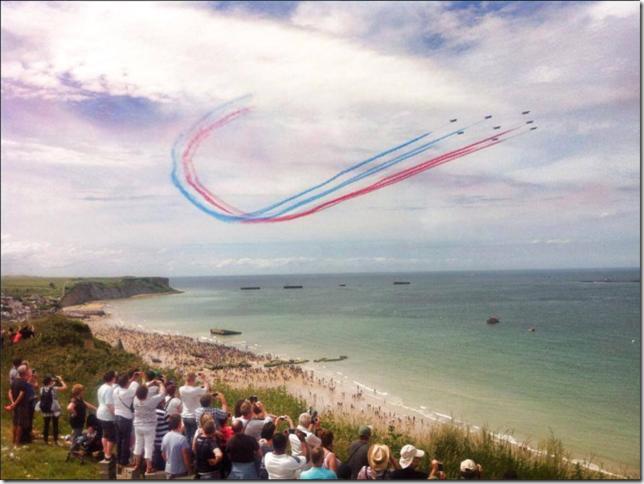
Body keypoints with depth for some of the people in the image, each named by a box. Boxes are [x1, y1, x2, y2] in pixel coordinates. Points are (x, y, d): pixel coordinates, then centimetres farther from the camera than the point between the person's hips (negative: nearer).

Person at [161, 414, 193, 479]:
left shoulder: (165, 437, -1)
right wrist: (190, 470, -6)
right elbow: (186, 457, -18)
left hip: (168, 471, 6)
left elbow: (163, 454, 10)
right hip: (180, 471, -6)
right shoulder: (182, 438, -20)